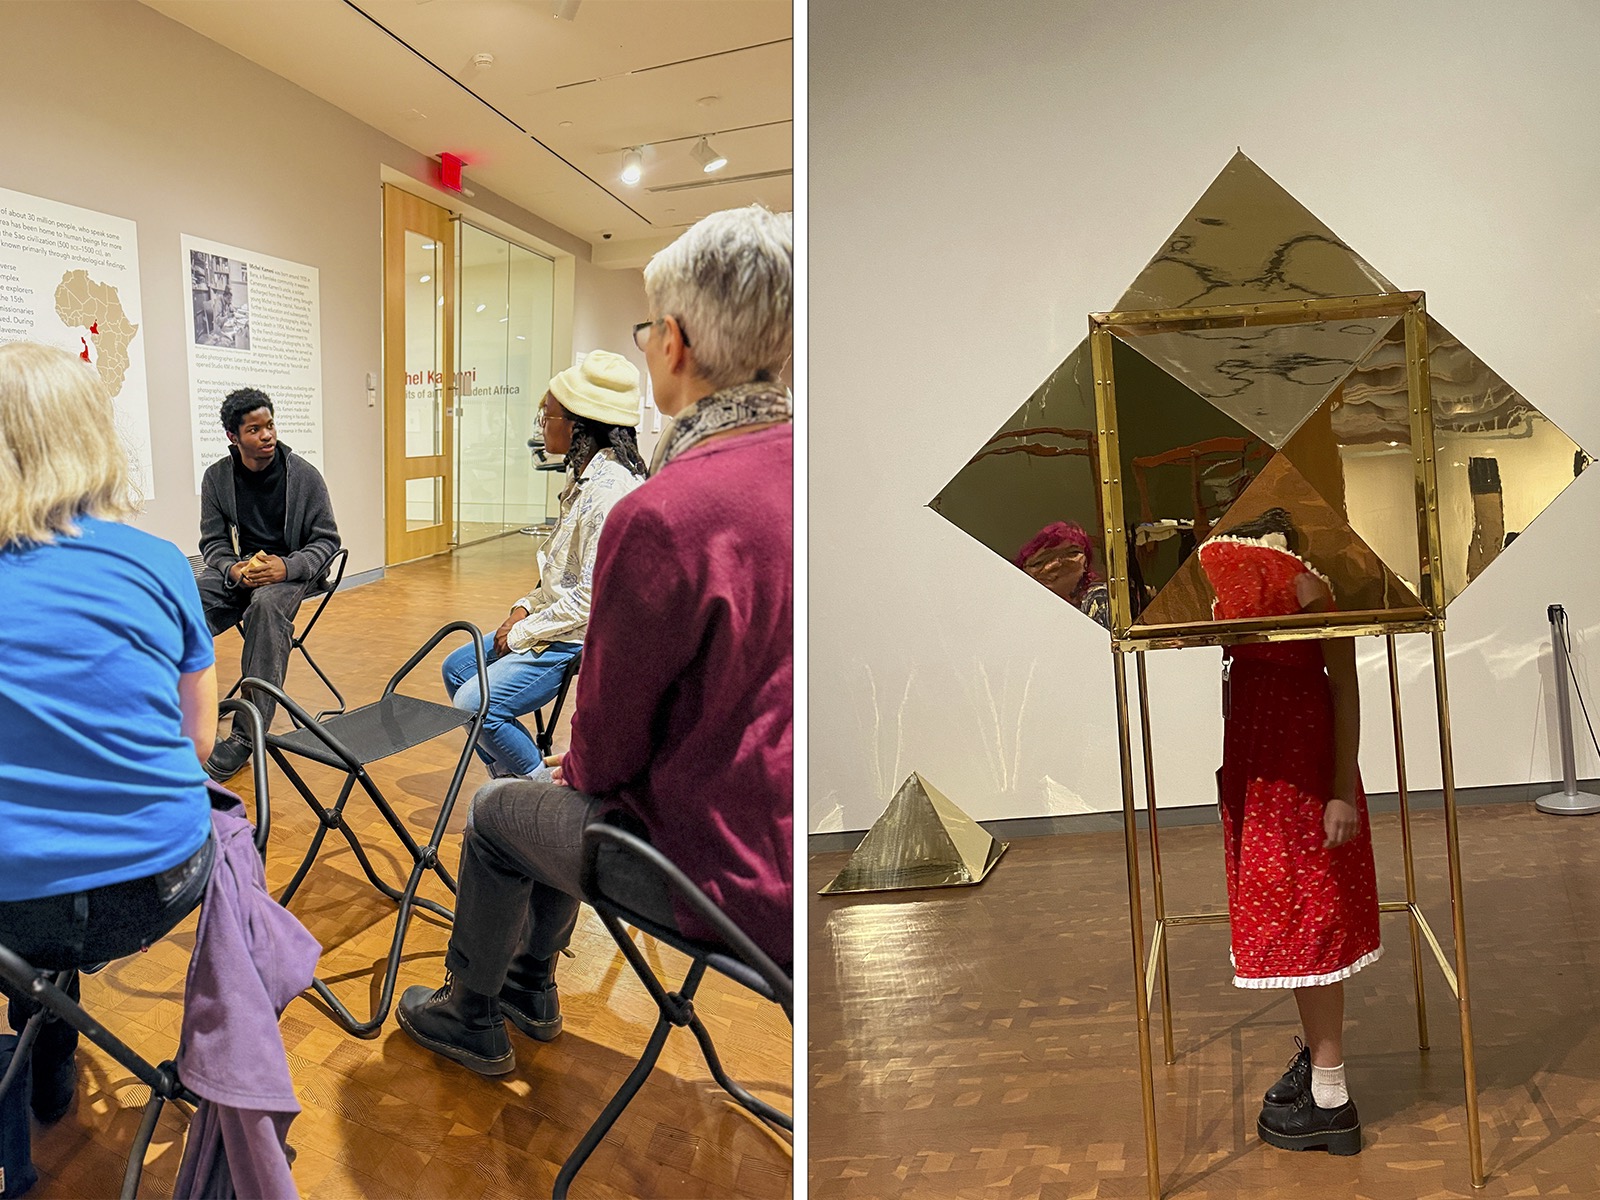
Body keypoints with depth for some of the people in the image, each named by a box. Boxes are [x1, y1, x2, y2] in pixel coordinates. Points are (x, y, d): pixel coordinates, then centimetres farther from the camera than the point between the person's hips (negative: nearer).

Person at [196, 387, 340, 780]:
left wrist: (287, 567, -20)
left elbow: (326, 540, -1)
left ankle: (247, 732, -35)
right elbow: (212, 542, 9)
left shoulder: (303, 475, -4)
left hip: (291, 568, -3)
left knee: (267, 604, -38)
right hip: (238, 568, 3)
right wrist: (234, 568, -15)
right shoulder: (217, 476, 3)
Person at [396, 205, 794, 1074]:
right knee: (566, 791, 29)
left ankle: (471, 1017, 42)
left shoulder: (660, 516, -28)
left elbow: (610, 740, -15)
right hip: (783, 829, 7)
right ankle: (529, 985, 49)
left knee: (497, 812, 19)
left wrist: (580, 769, 10)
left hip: (732, 876, -7)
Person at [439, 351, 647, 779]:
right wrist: (525, 609, 3)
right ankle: (509, 778, 26)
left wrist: (522, 633, -16)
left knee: (476, 705, -17)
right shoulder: (582, 477, 7)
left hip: (584, 639, -11)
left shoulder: (611, 491, -25)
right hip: (557, 622, 11)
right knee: (457, 666, 18)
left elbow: (593, 597, -27)